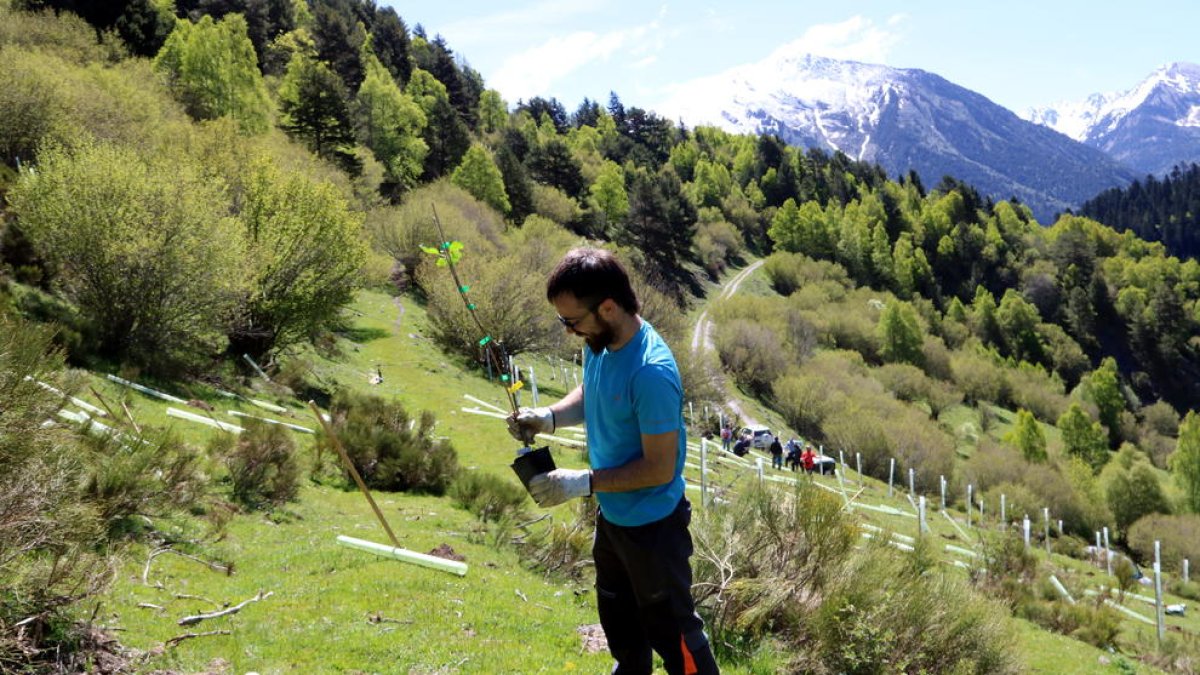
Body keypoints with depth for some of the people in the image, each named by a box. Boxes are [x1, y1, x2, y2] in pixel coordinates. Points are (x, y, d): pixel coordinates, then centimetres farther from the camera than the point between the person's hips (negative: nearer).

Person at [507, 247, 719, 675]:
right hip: (611, 515, 9)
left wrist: (583, 483, -27)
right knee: (618, 620, 29)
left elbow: (660, 468, -28)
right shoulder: (600, 342, -7)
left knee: (671, 630, 8)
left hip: (652, 525, -9)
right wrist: (548, 417, -6)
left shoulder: (651, 373, -33)